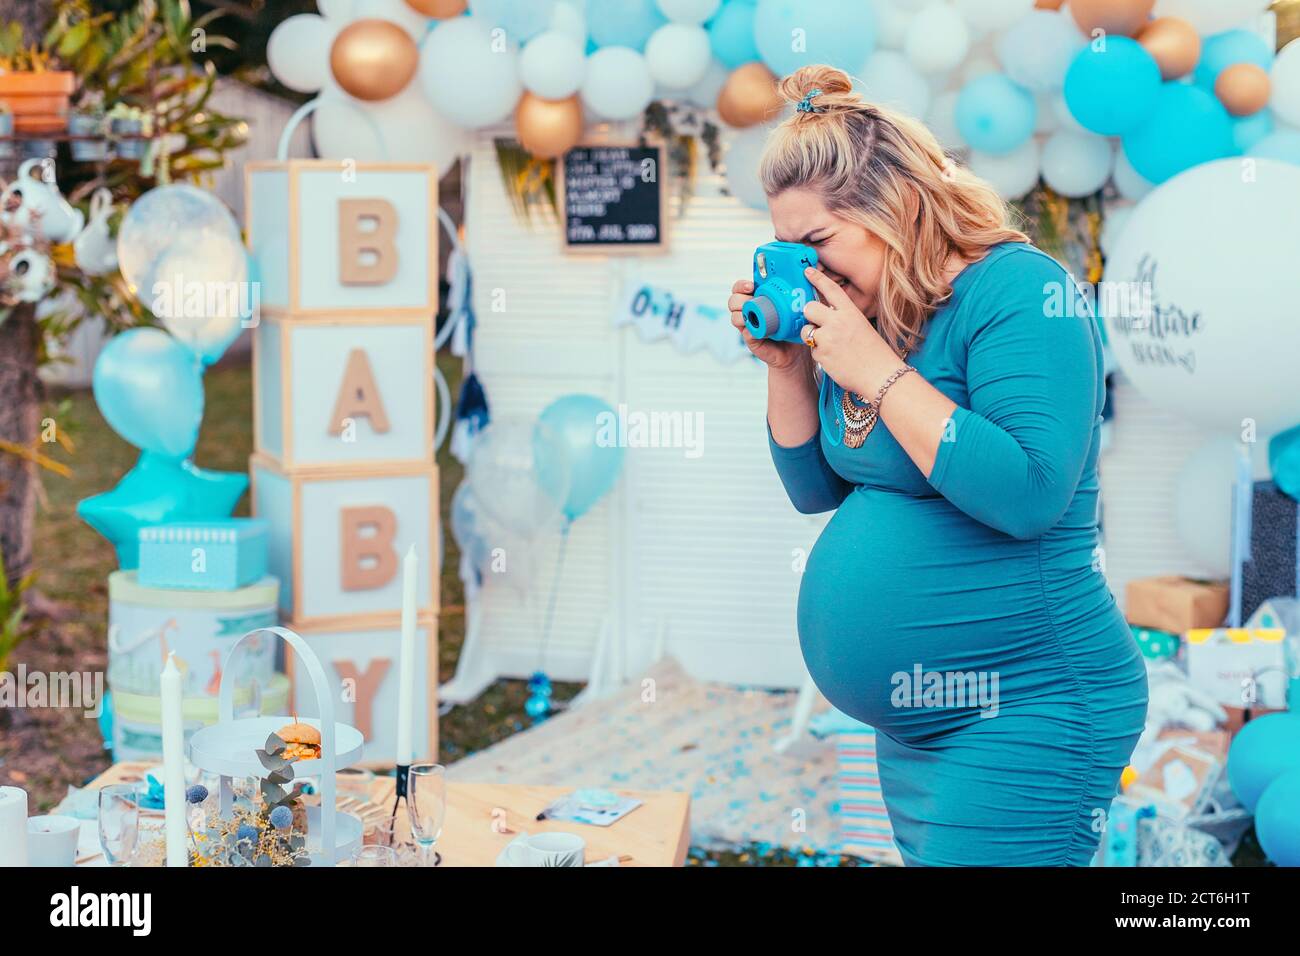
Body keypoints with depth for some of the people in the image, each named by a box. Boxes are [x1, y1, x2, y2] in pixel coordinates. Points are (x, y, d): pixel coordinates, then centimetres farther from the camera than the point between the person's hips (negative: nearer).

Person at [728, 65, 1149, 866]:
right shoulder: (863, 315, 8)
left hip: (1025, 713, -9)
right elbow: (815, 489, 14)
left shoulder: (1022, 293, -16)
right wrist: (786, 366, -1)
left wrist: (878, 373, -23)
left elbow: (1028, 495, -28)